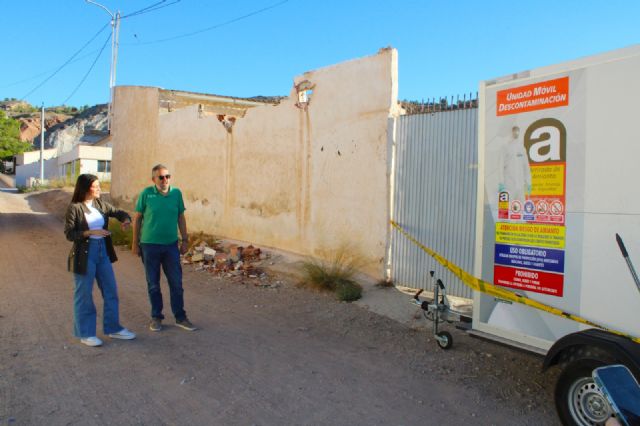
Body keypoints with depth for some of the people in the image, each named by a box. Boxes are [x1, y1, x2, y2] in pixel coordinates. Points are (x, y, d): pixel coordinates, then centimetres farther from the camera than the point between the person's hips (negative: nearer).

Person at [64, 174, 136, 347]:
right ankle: (85, 334, 20)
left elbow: (118, 212, 12)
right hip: (84, 254, -6)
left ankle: (113, 328, 26)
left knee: (111, 291, 12)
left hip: (103, 251, 6)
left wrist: (126, 219, -10)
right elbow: (69, 234, -13)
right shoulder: (74, 207, -11)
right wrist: (91, 232, -23)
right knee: (84, 295, 6)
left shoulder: (100, 204, 5)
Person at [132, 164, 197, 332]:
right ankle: (156, 317, 23)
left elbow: (181, 218, 8)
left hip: (171, 245, 2)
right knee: (153, 284, 9)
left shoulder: (176, 193, 0)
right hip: (149, 245, -2)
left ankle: (180, 317, 17)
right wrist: (135, 243, -1)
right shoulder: (146, 194, -6)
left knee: (176, 283, 5)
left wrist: (185, 240, 7)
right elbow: (137, 219, 0)